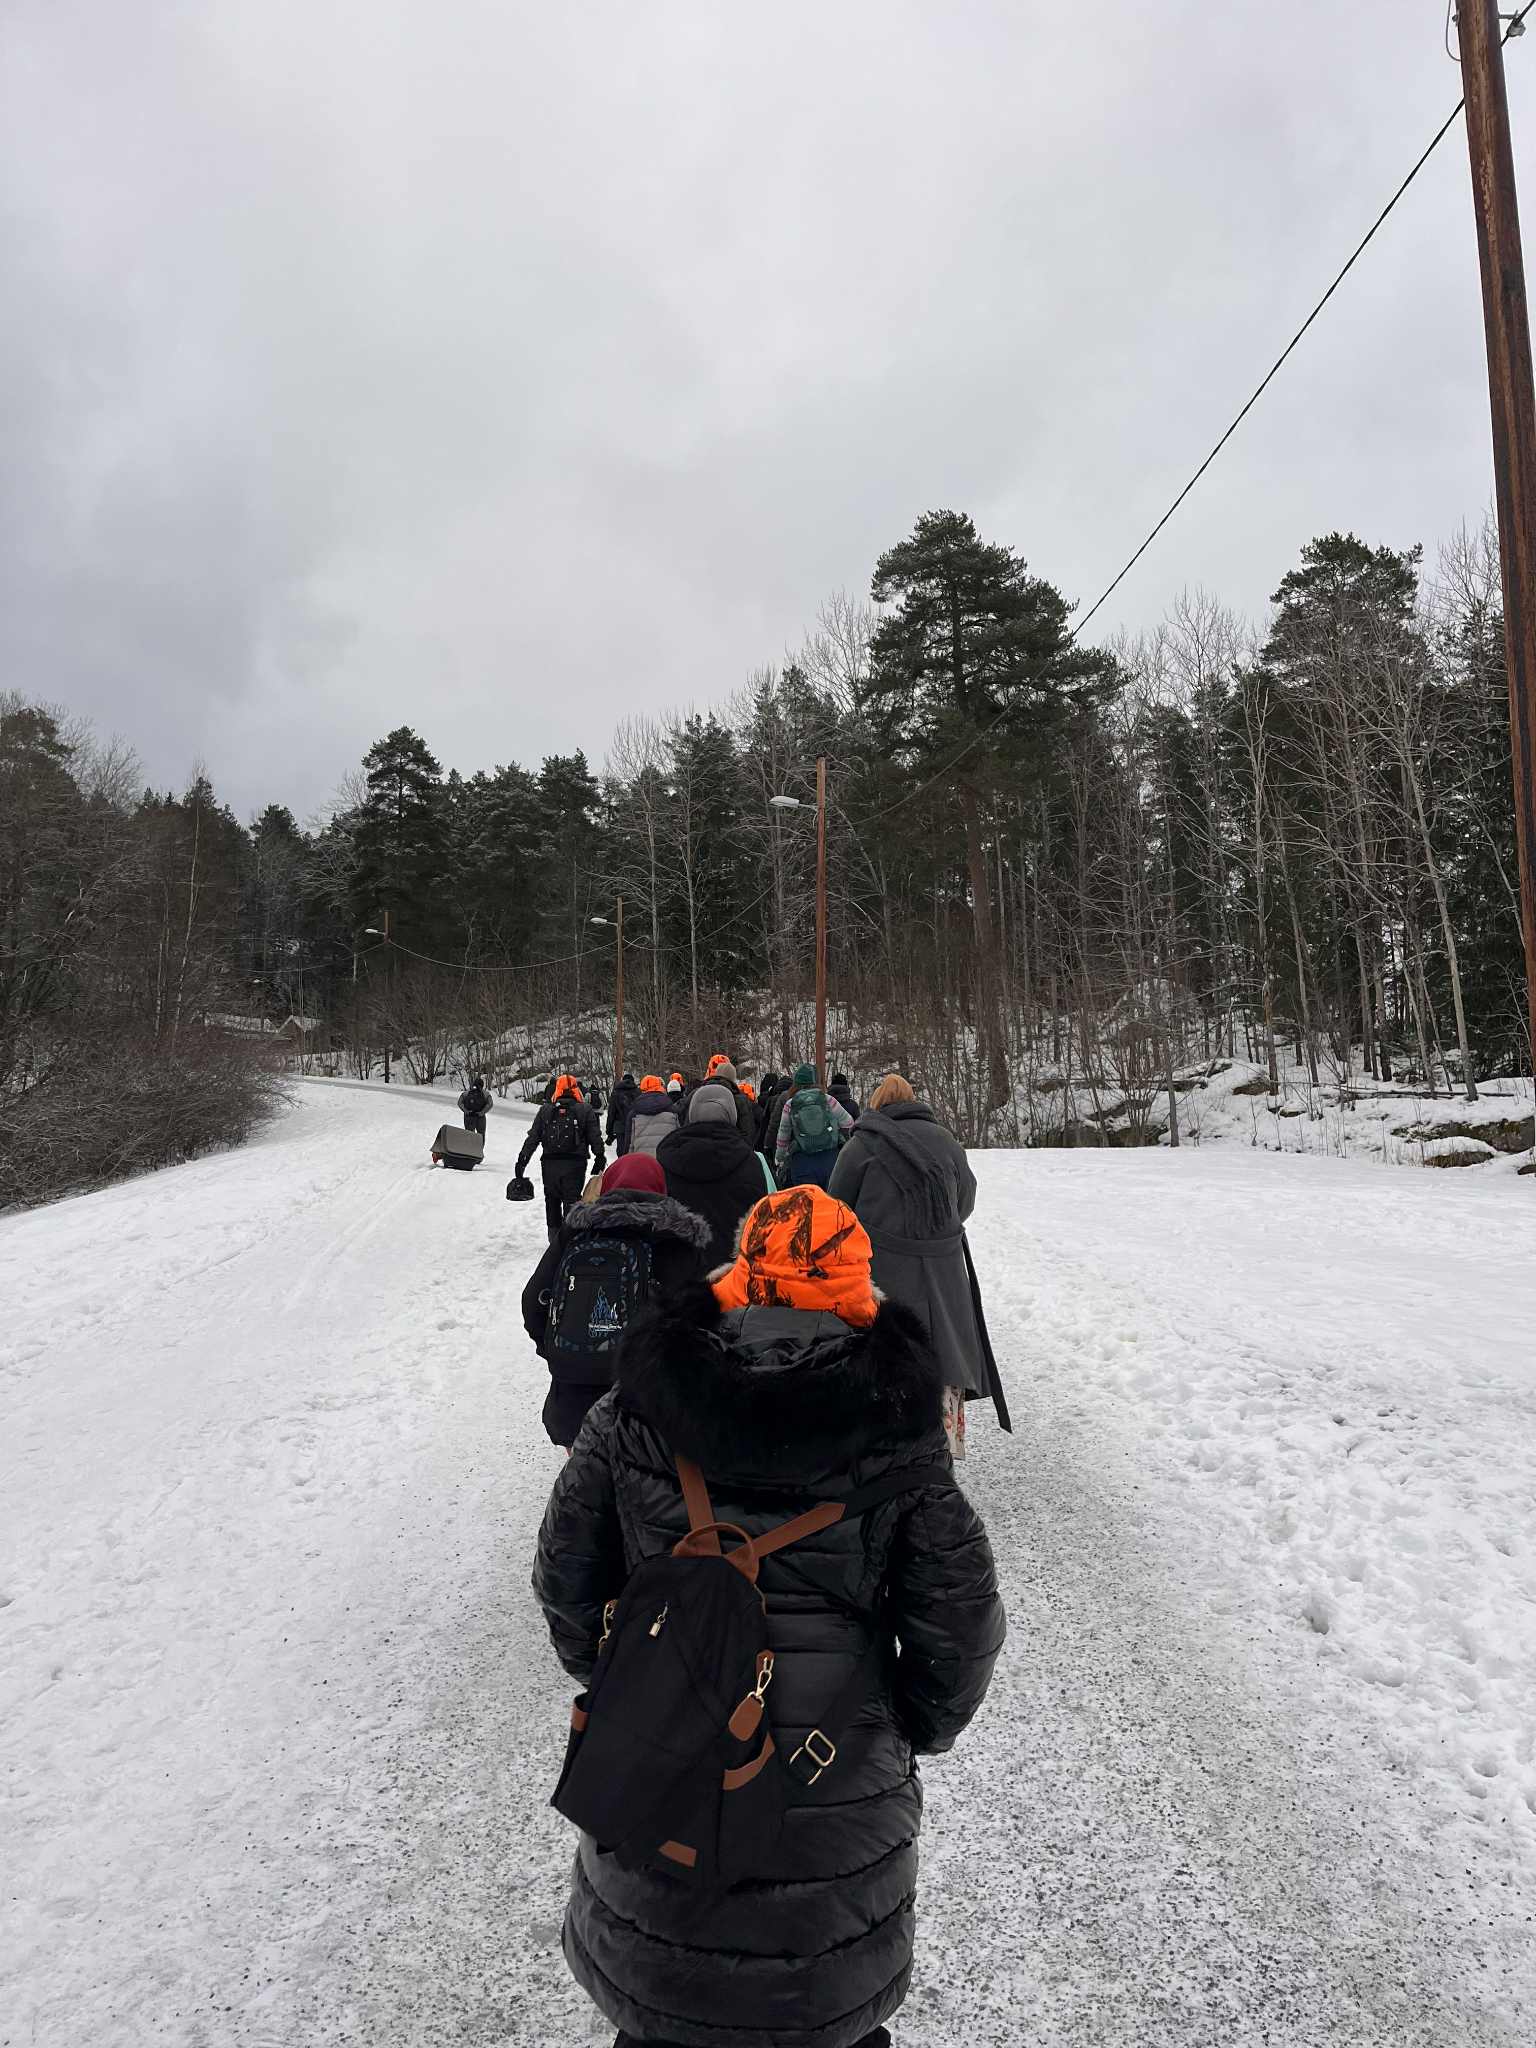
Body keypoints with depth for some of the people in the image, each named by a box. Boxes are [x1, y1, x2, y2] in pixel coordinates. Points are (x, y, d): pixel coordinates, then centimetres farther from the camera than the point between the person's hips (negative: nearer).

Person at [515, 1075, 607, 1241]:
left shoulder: (545, 1110, 7)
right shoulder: (585, 1111, 1)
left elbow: (532, 1138, 5)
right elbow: (595, 1138, -1)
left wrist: (522, 1160, 9)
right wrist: (599, 1159, 6)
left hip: (550, 1164, 2)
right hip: (575, 1164, -2)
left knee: (552, 1201, 14)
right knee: (571, 1202, 0)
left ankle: (555, 1239, 21)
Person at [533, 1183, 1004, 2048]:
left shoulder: (635, 1412, -13)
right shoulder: (897, 1430, -16)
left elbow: (568, 1578, -4)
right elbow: (958, 1622, -10)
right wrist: (921, 1727, 8)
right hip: (838, 1793, 0)